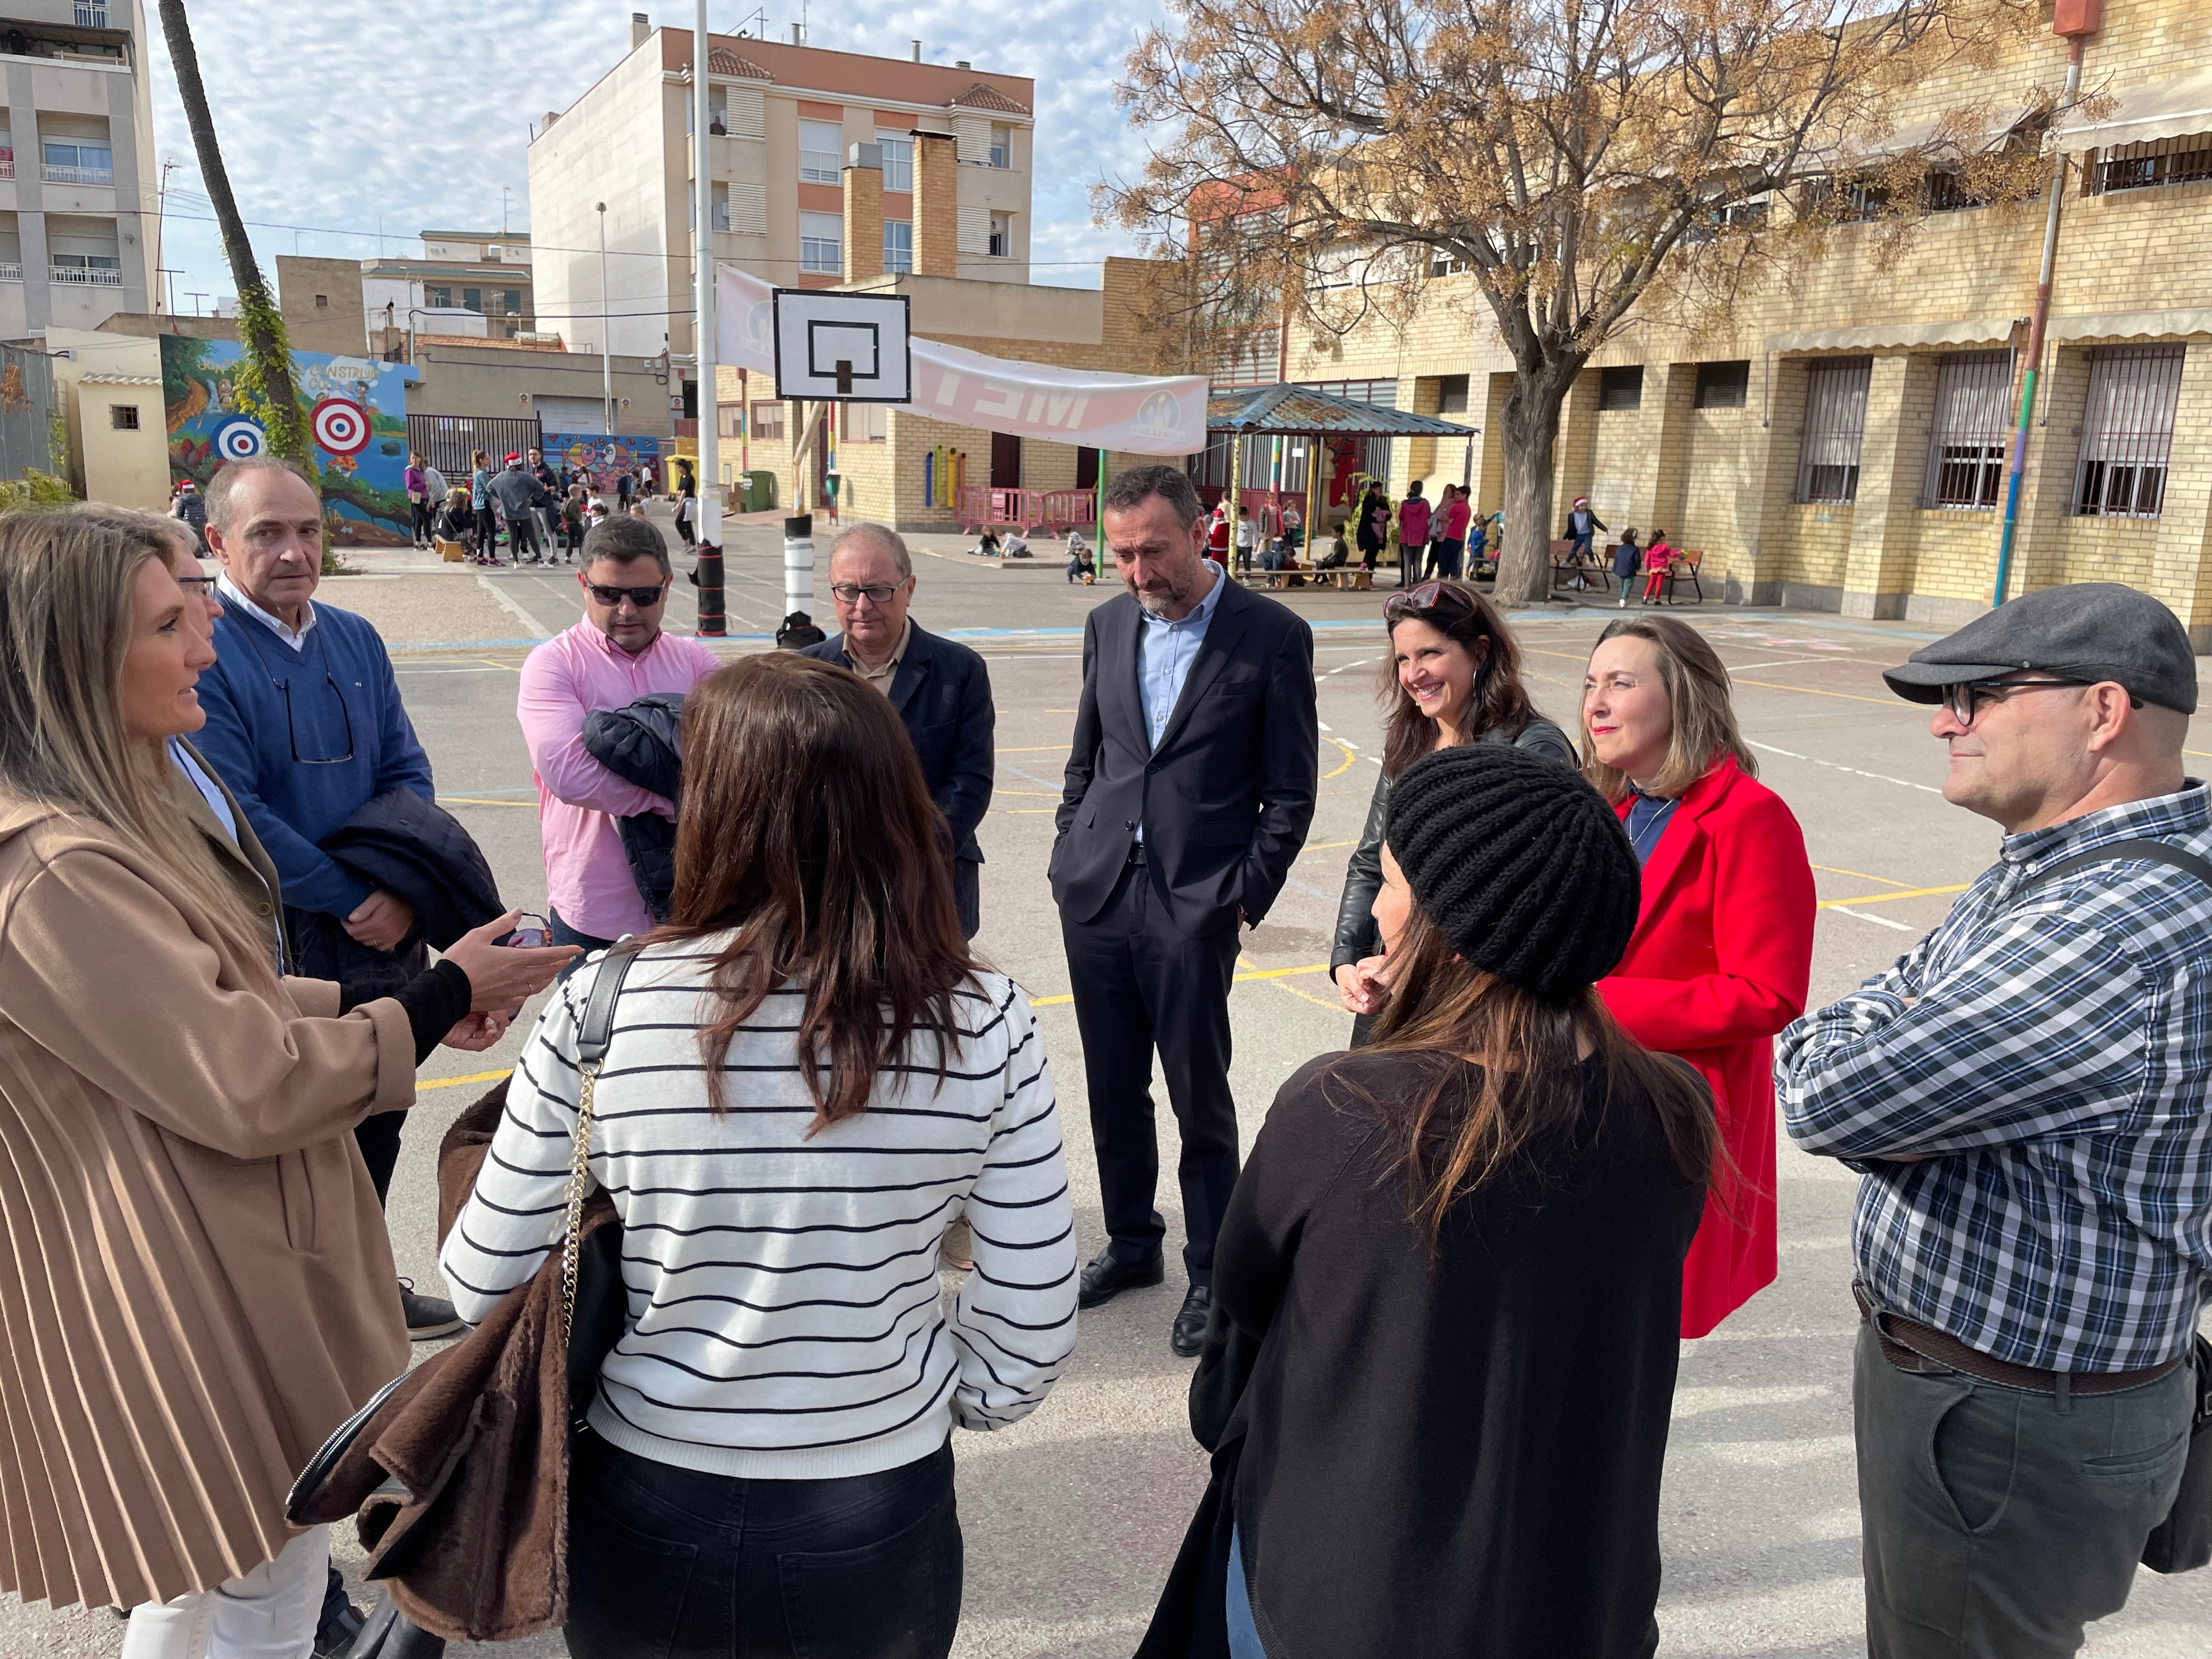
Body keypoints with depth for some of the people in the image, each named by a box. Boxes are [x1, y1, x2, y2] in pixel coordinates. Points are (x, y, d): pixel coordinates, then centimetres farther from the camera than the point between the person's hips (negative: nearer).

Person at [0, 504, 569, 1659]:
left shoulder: (139, 800, 5)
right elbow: (248, 1088, -24)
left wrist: (405, 1000, 2)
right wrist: (443, 996, -13)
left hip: (216, 1252, 10)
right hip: (202, 1298, -10)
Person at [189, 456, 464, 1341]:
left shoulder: (355, 639, 6)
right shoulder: (199, 654, -14)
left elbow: (407, 772, 5)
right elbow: (234, 818, -19)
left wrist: (404, 892, -11)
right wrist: (354, 898, -16)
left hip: (387, 936, 6)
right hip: (281, 951, -6)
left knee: (377, 1126, 20)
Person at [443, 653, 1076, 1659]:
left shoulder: (602, 1006, -20)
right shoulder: (985, 1023, -19)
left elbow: (489, 1284, -8)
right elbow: (1032, 1328, -11)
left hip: (647, 1511, 0)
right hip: (878, 1520, 0)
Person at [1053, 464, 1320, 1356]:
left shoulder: (1273, 636, -6)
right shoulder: (1108, 624, 8)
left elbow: (1291, 793, -4)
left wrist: (1243, 899, -8)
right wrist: (1070, 857, 8)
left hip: (1192, 910, -5)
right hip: (1097, 899, 5)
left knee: (1201, 1101, 4)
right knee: (1113, 1090, 15)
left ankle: (1211, 1271, 22)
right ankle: (1131, 1242, 34)